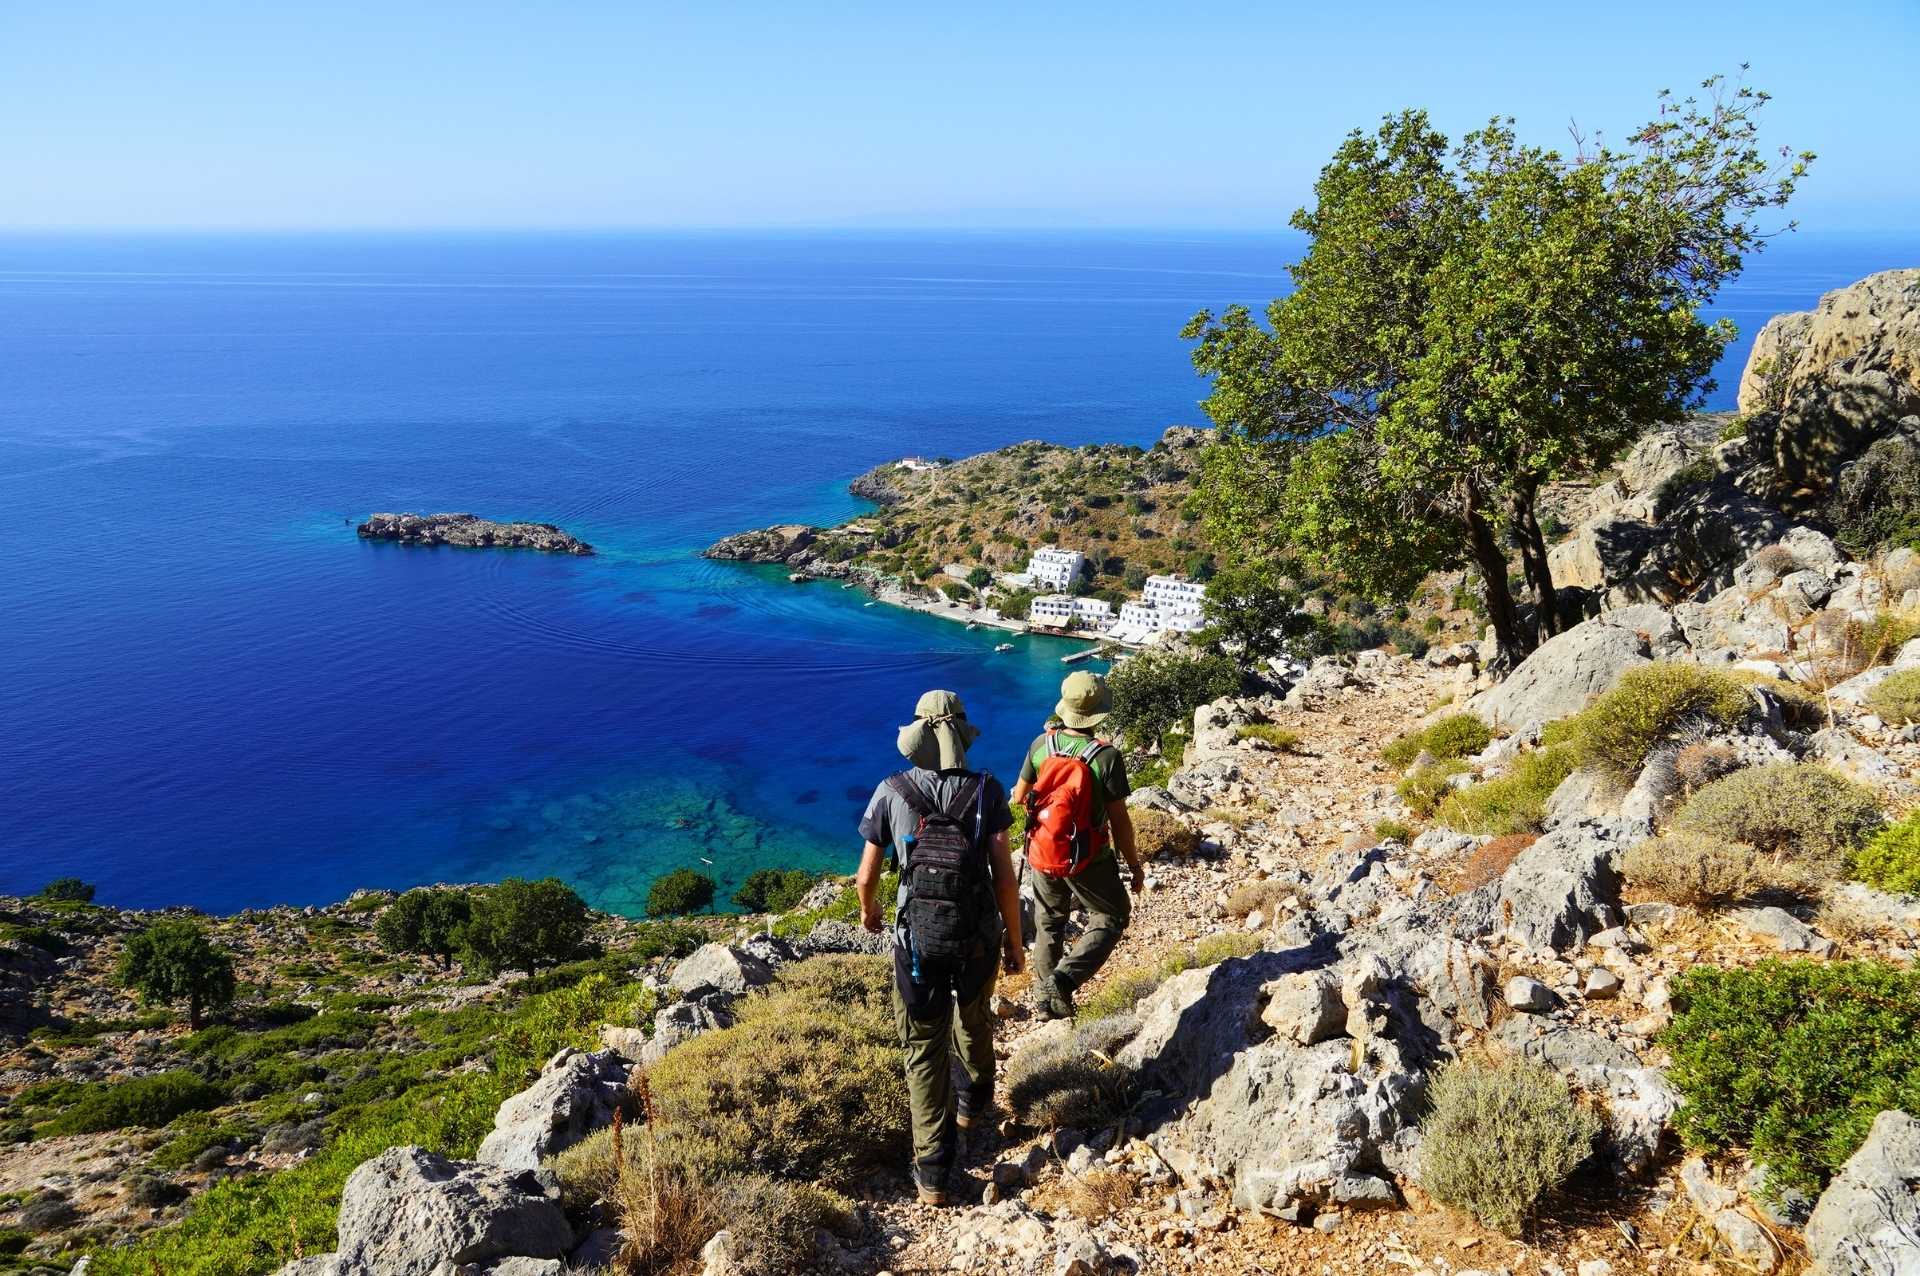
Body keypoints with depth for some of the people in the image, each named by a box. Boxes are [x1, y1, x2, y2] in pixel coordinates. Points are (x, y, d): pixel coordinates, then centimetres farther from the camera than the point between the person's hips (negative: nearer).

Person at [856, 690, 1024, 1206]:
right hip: (978, 937, 1)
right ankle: (975, 1099, 54)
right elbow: (1005, 878, -9)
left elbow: (866, 877, 1)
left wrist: (868, 911, 23)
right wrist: (1015, 941, 4)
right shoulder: (986, 790, -7)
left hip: (919, 938, -1)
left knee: (924, 1051, 10)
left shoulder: (891, 793, -5)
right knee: (973, 1016, 30)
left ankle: (933, 1172, 11)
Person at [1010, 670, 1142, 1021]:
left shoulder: (1041, 745, -10)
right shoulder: (1107, 757, -21)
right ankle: (1066, 978, -1)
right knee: (1112, 917, 18)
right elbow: (1120, 821, -15)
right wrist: (1135, 864, -1)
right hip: (1088, 860, -4)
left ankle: (1047, 998, 32)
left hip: (1042, 855, 4)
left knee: (1048, 925, 22)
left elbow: (1019, 797, 3)